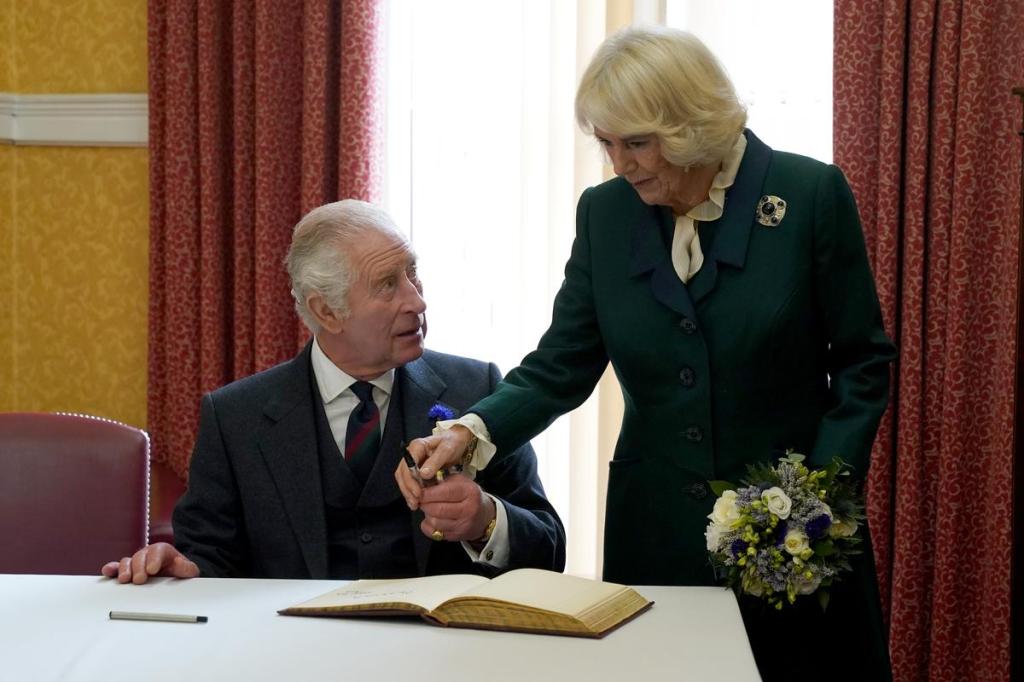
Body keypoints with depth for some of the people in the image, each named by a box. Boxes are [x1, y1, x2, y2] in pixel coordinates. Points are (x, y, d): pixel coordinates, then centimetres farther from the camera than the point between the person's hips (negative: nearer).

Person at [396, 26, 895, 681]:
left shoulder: (811, 194, -9)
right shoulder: (605, 212, 1)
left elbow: (863, 362, -4)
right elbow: (561, 367, 0)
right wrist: (471, 432, -18)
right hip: (655, 533, 3)